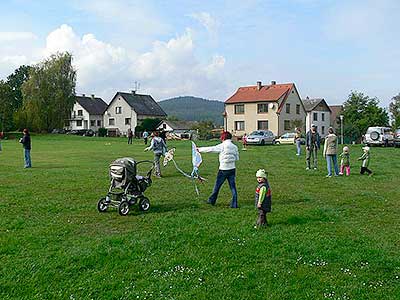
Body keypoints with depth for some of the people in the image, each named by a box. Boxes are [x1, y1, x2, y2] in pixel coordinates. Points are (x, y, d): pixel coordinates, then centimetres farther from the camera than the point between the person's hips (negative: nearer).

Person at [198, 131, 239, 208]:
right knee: (233, 186, 5)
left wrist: (199, 149, 3)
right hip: (232, 169, 4)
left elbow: (210, 149, -7)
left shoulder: (222, 146, -10)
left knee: (217, 185, 11)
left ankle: (212, 200, 24)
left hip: (223, 169, -4)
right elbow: (237, 158, 10)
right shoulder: (234, 147, 5)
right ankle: (234, 204, 3)